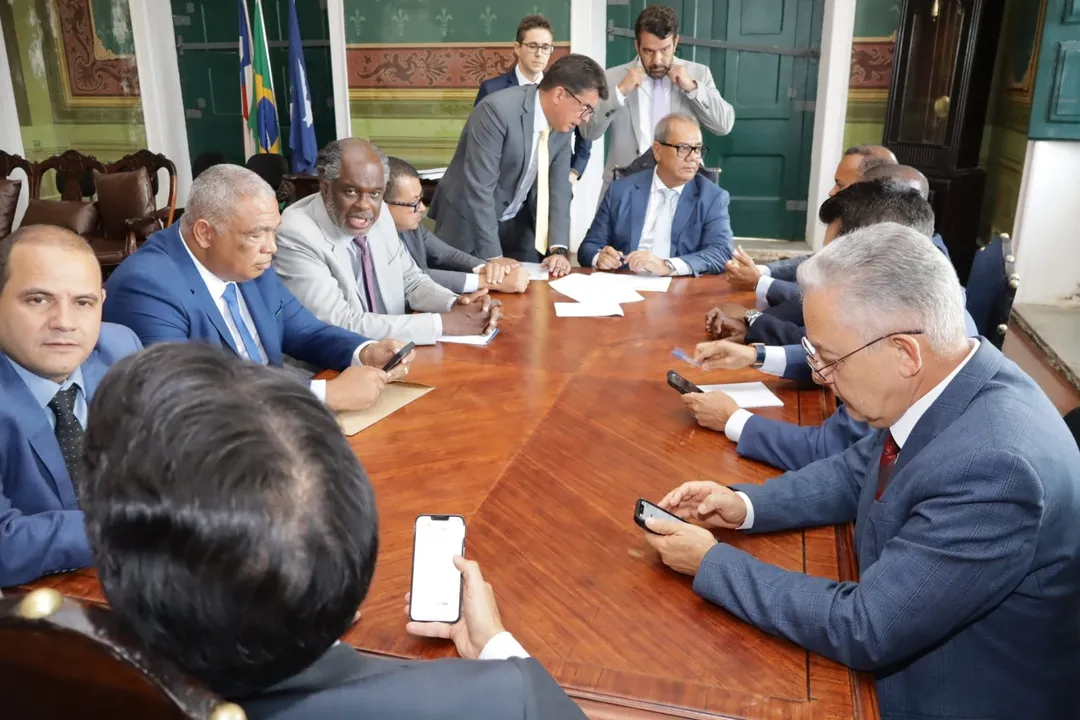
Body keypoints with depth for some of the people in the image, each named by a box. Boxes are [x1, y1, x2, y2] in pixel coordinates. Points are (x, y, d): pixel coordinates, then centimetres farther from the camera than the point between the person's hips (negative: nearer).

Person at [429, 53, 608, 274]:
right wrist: (493, 258, -30)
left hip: (516, 224, 6)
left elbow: (558, 188, -3)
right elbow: (479, 187, -29)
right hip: (469, 220, -6)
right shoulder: (497, 110, -26)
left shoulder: (562, 124, -5)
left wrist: (559, 249, -16)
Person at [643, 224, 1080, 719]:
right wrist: (745, 505, -6)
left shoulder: (993, 467, -34)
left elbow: (861, 630, -29)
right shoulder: (939, 384, -10)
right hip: (898, 653, 6)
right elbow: (858, 472, 8)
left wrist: (711, 562, -20)